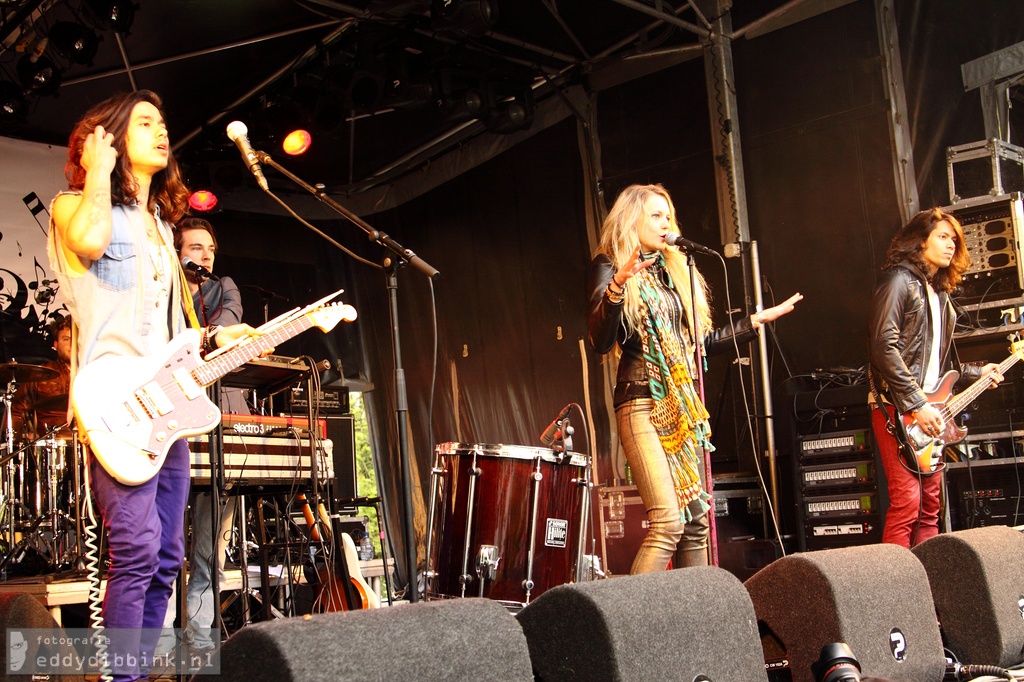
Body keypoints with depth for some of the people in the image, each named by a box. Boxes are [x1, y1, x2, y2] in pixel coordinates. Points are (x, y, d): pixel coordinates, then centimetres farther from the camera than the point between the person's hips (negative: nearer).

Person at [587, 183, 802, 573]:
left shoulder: (674, 270, 20)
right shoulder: (609, 266, 0)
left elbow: (703, 341, 23)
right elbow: (600, 342, -14)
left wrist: (758, 320, 25)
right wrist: (616, 286, -28)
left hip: (684, 406, 7)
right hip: (642, 403, -7)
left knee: (697, 521, 6)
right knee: (667, 521, -18)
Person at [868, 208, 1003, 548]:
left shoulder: (939, 292, 20)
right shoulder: (899, 280, -7)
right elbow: (884, 347, -18)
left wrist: (976, 373, 19)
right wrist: (916, 405, -20)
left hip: (929, 410, 9)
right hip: (897, 408, -9)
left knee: (930, 503, 9)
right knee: (906, 501, -14)